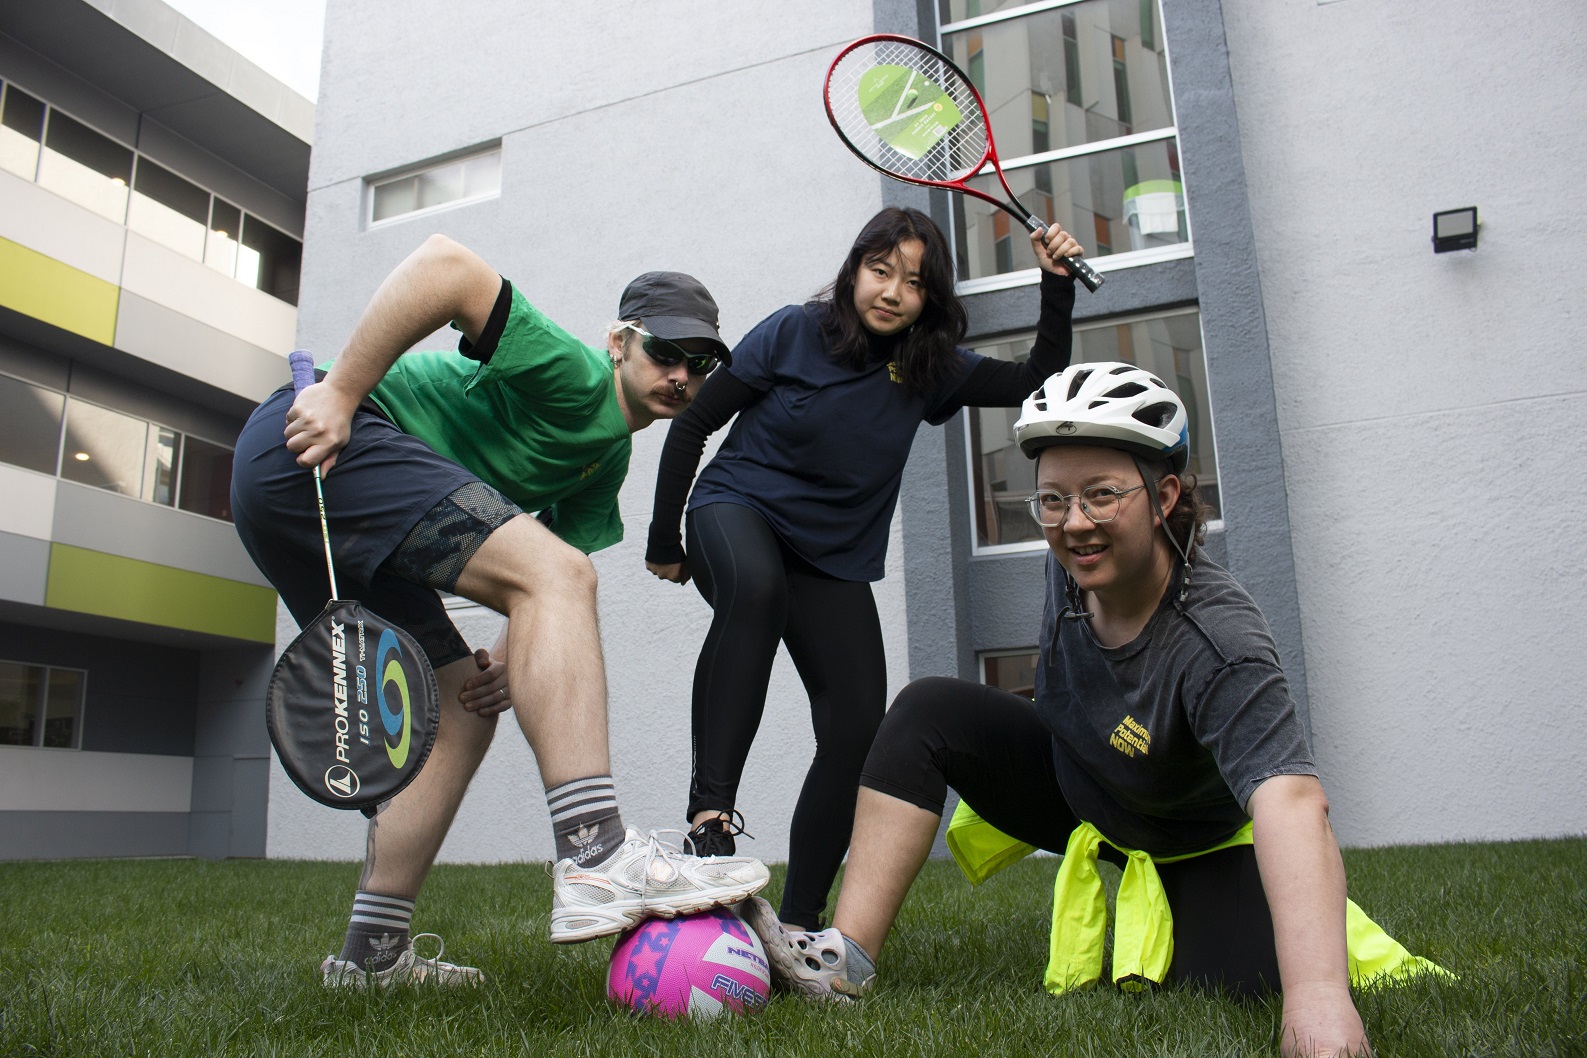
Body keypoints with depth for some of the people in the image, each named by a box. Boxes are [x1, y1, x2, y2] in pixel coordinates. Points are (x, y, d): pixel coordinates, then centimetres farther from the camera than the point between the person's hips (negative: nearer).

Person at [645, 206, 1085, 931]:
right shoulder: (792, 333, -9)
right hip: (739, 508, -3)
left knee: (858, 734, -9)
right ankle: (710, 811, -41)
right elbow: (693, 425, -3)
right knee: (755, 588, -42)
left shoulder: (928, 368, 0)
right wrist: (663, 542, 0)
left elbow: (1039, 382, 4)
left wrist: (1057, 286, -9)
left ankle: (798, 925, 4)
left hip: (837, 563, 4)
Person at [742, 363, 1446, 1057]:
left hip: (1197, 841, -4)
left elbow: (1290, 802, -52)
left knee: (1240, 988, -27)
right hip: (1072, 785, 4)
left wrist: (1317, 991, -63)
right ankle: (847, 959, -20)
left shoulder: (1219, 641, -38)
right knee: (929, 711, -16)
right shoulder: (1073, 566, -21)